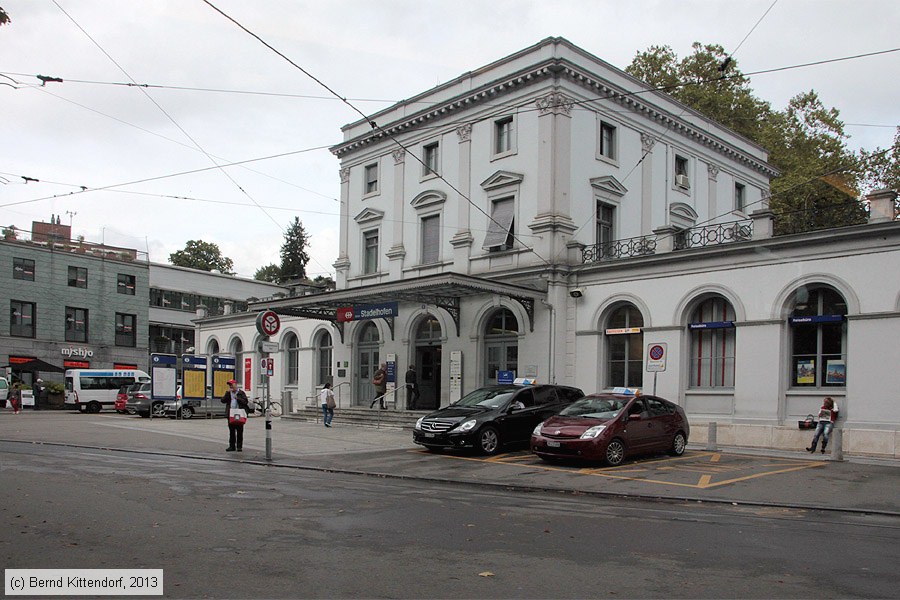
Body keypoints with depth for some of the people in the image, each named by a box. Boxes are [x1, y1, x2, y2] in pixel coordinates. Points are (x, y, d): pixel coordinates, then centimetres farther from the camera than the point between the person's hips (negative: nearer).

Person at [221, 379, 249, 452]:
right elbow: (223, 401, 0)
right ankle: (232, 446, 14)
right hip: (230, 415, 4)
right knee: (231, 431, 8)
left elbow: (245, 401, -7)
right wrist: (228, 393, -7)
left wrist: (237, 398, -16)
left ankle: (239, 446, 5)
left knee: (239, 431, 0)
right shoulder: (228, 393, 13)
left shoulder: (241, 393, 2)